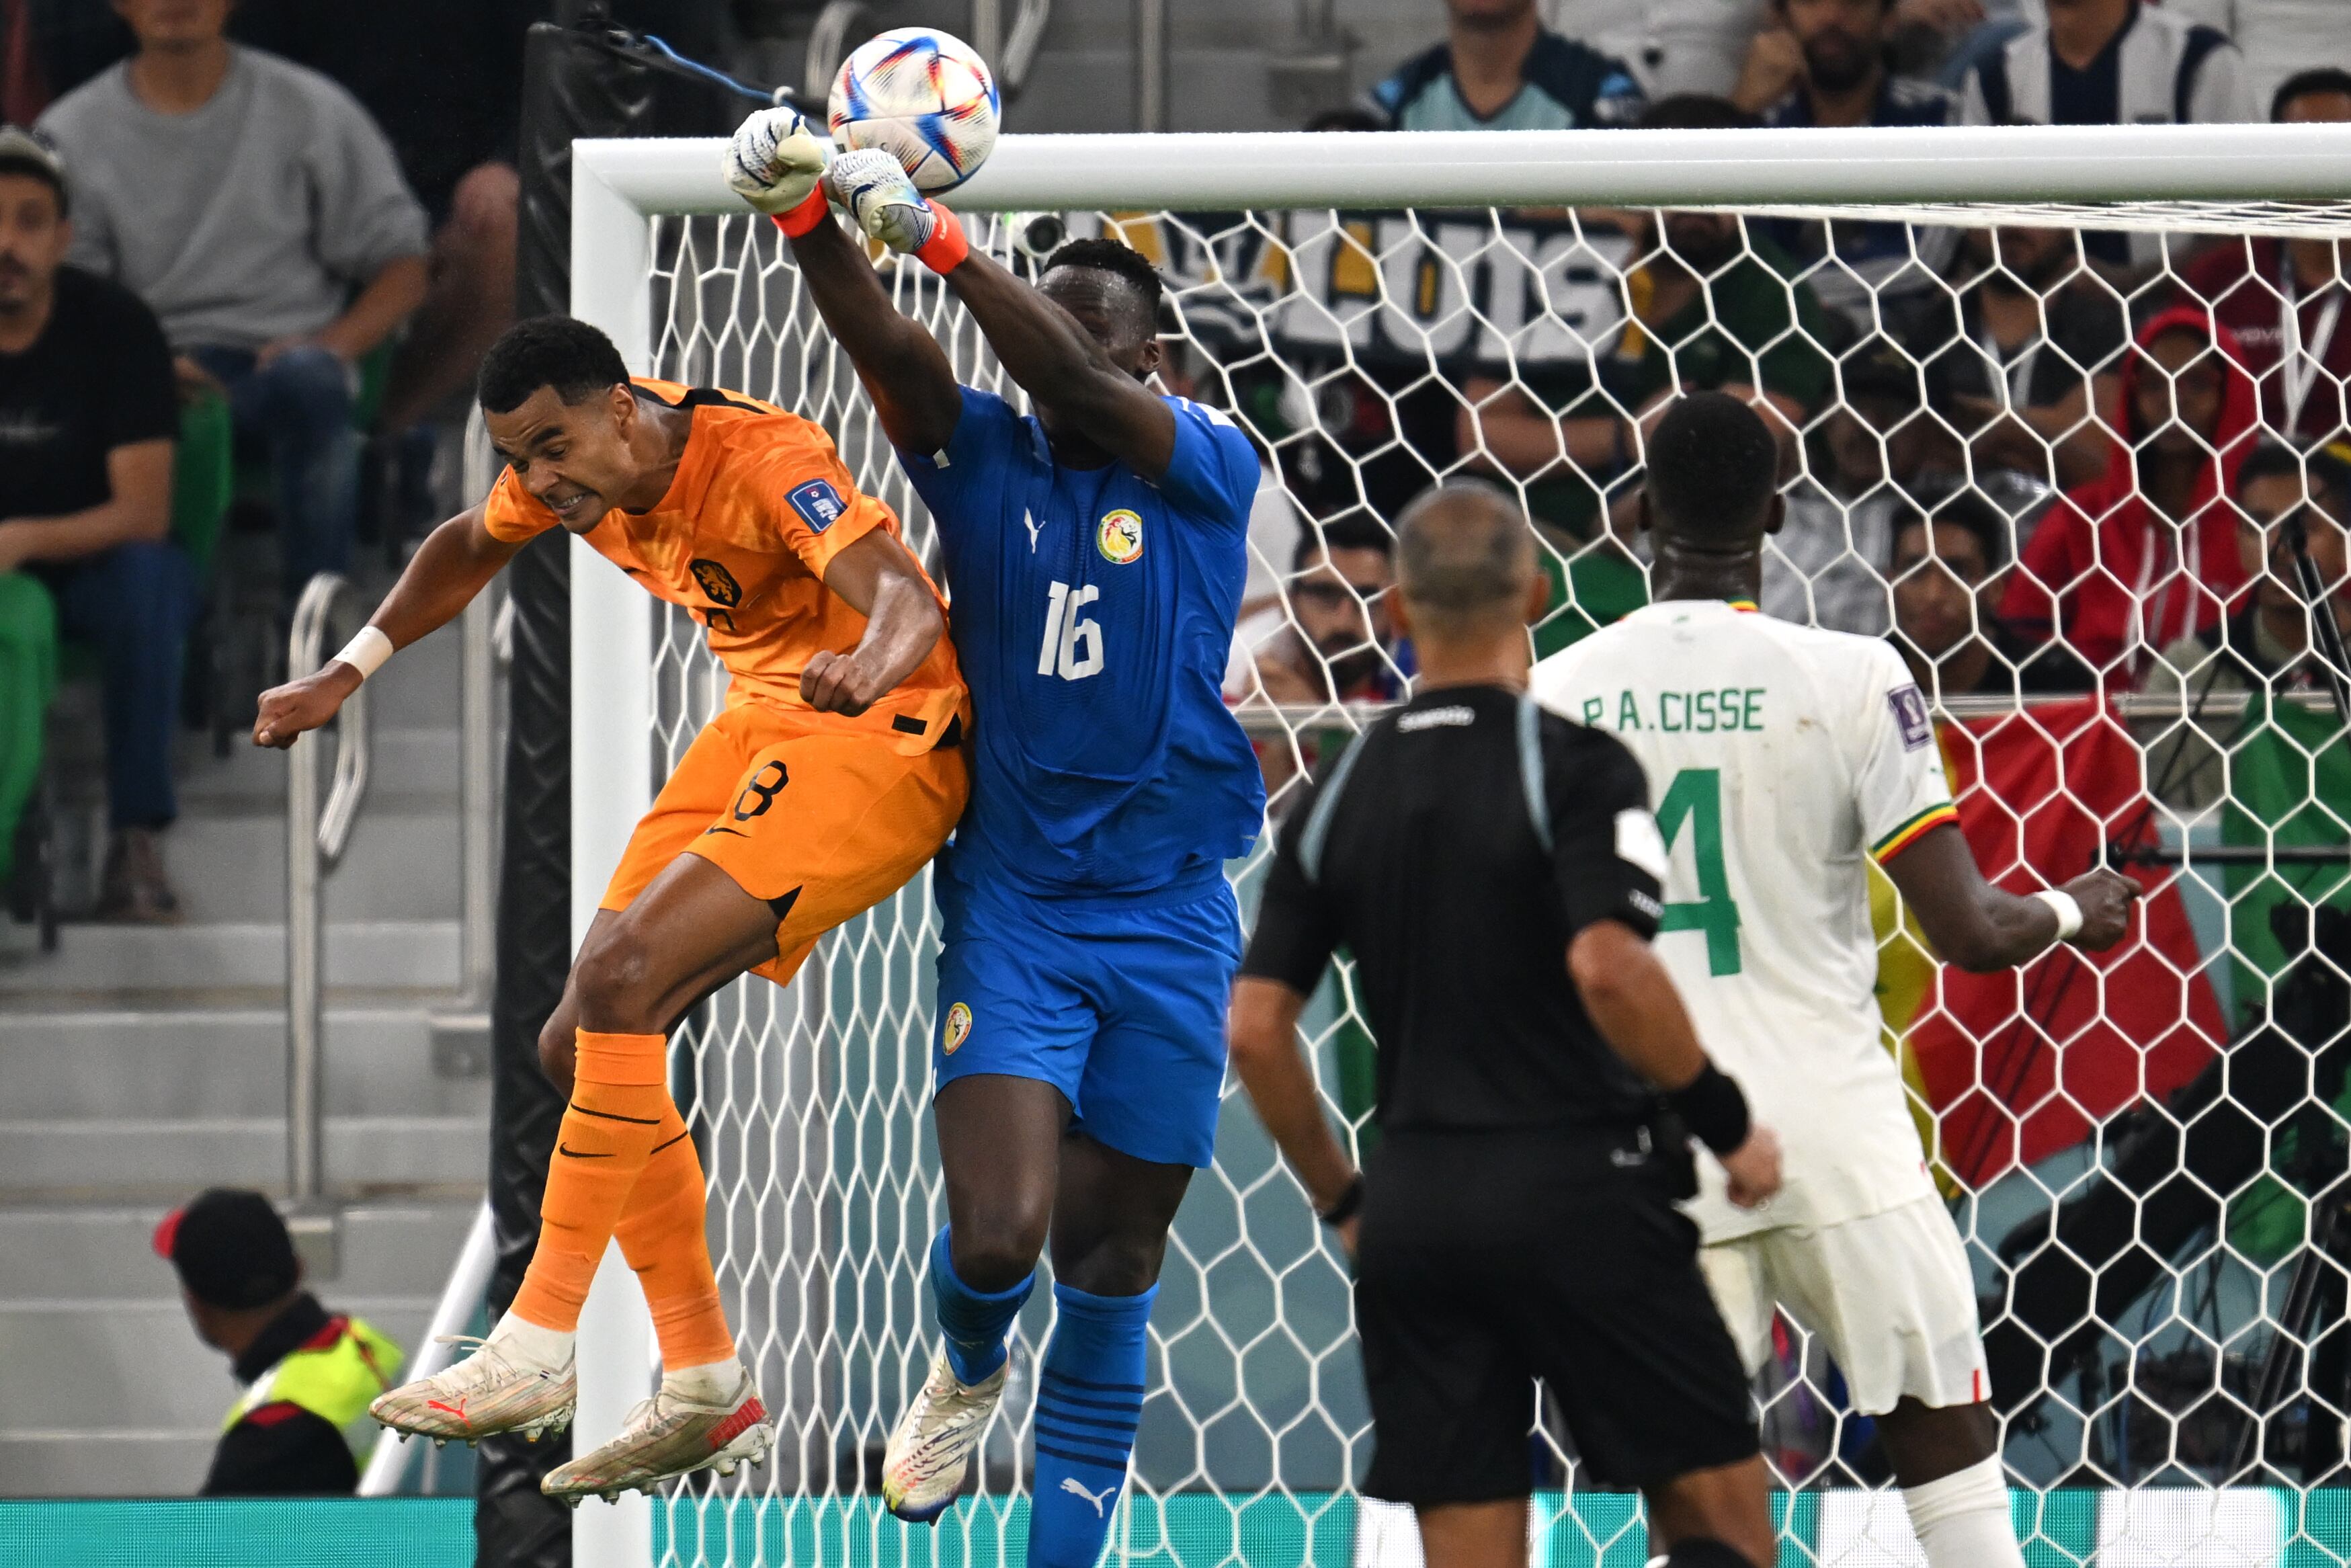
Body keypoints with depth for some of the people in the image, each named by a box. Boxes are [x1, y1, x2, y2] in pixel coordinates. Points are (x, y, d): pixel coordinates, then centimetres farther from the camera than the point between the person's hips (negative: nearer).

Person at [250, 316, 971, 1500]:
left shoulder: (762, 461, -25)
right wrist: (345, 677, 19)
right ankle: (704, 1390, 12)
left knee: (623, 979, -26)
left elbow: (902, 593, -39)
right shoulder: (575, 469, -1)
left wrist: (869, 665, -61)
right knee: (583, 1044, 4)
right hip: (762, 722, 9)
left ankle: (540, 1348, -21)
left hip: (880, 737, -9)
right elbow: (469, 549, 23)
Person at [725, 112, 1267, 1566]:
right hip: (1011, 904, 0)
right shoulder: (982, 455, 3)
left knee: (1113, 1259, 6)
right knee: (998, 1233, -15)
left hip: (1169, 914, 0)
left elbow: (1075, 383, -22)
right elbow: (883, 345, -15)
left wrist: (940, 237, -34)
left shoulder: (1206, 464, -3)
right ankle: (968, 1370, 20)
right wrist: (805, 215, -35)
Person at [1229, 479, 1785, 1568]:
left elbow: (1255, 1029, 7)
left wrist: (1341, 1199, 19)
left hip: (1414, 1204, 5)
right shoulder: (1575, 766, -8)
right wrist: (1730, 1126, -9)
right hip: (1577, 1190, -5)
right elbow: (1608, 969, -22)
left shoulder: (1341, 792, 8)